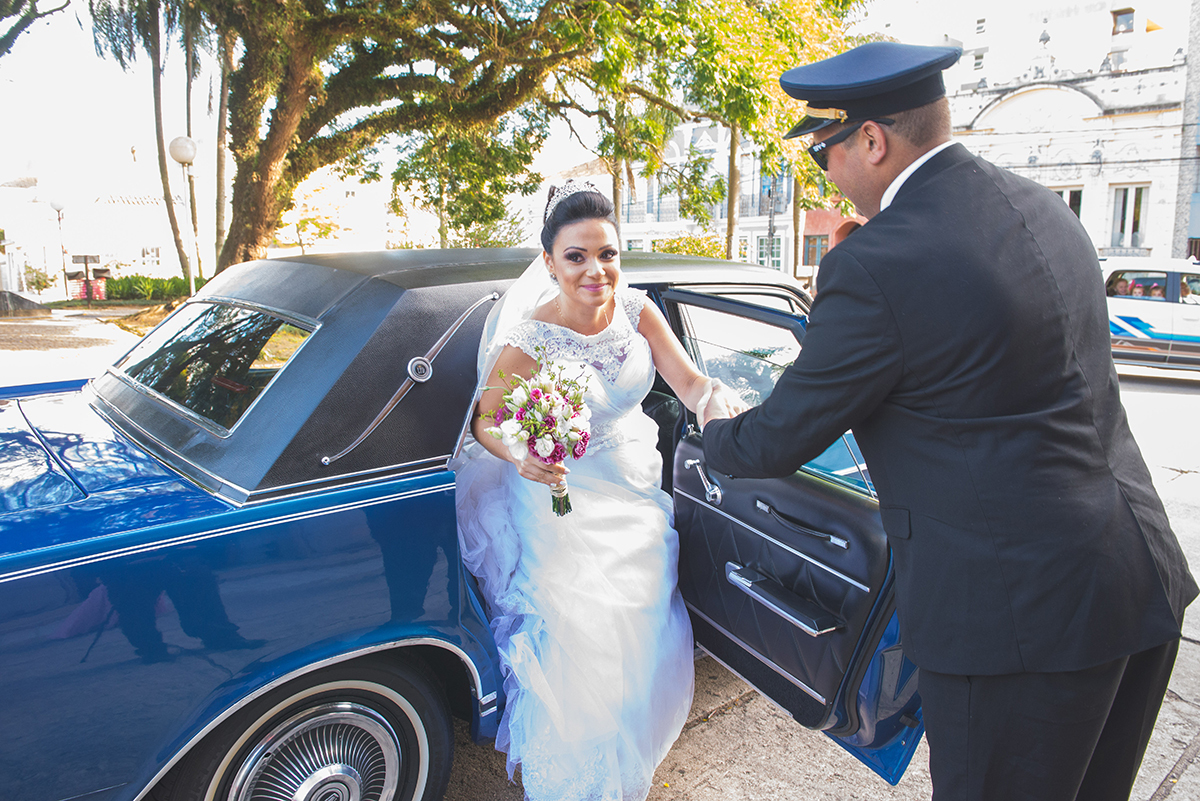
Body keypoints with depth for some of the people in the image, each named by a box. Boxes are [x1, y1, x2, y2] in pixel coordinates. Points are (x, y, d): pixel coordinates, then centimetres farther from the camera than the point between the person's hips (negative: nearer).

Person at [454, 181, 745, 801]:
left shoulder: (637, 311, -9)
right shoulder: (527, 338, -22)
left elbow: (688, 381, -13)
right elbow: (485, 424, -14)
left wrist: (715, 397, -36)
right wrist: (520, 455, -35)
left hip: (636, 493, 5)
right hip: (564, 501, -5)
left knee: (643, 631, 15)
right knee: (577, 641, 1)